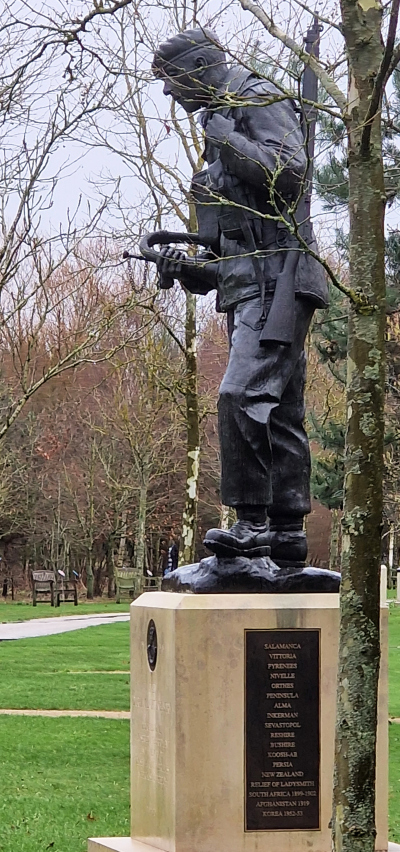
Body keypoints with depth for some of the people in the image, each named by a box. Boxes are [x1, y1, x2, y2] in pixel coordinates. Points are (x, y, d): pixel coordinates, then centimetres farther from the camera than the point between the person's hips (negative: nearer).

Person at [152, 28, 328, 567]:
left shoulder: (260, 100, -1)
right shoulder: (220, 123, 26)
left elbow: (289, 174, -19)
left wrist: (225, 139, -14)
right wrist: (190, 268, 10)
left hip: (277, 281, -10)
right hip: (249, 287, 10)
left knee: (243, 396, -21)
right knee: (278, 412, 7)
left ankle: (252, 521, -22)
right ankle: (286, 535, 7)